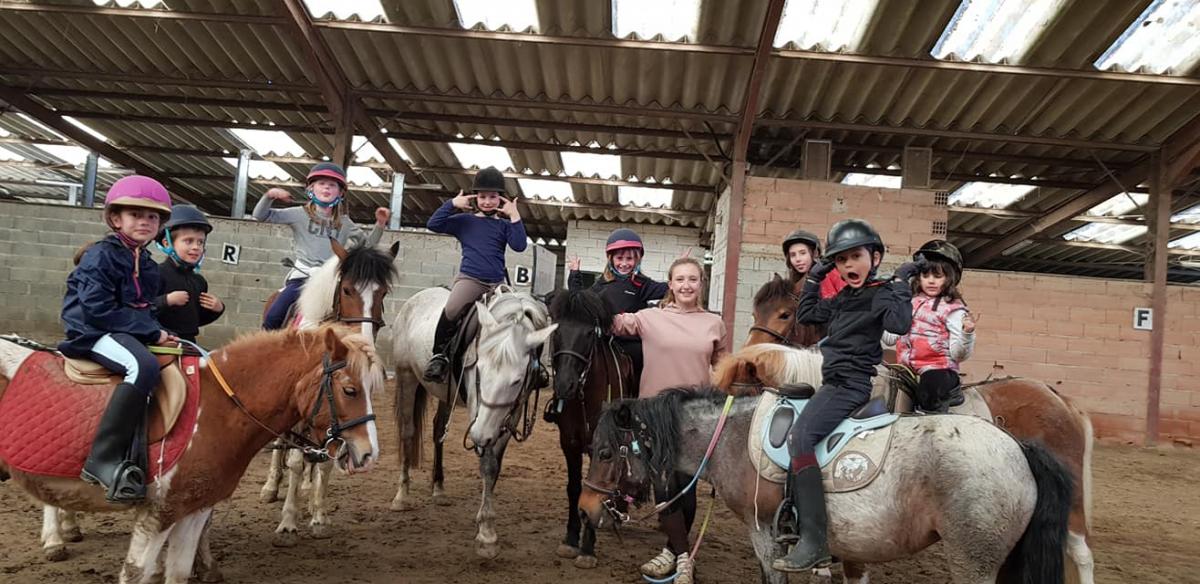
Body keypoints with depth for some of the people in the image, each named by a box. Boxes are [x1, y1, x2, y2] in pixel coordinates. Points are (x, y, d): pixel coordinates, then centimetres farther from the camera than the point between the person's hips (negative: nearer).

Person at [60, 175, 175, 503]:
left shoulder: (147, 266, 16)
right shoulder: (101, 256, -8)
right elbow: (97, 311, -17)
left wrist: (155, 331, 1)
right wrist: (152, 332, -18)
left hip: (132, 335, 9)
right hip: (94, 333, -9)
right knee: (144, 366, -37)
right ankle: (102, 461, -32)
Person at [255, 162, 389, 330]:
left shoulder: (344, 223, 15)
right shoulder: (299, 214, 8)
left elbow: (367, 244, 20)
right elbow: (261, 215, 3)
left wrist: (379, 224, 5)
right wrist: (269, 196, -16)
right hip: (302, 277, -1)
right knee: (273, 318, -16)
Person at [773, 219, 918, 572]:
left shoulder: (882, 293, -7)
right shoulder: (843, 298, 17)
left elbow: (899, 324, -25)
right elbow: (805, 315, 26)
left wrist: (901, 283, -17)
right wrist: (813, 278, 20)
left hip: (852, 384, -10)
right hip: (835, 382, 10)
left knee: (800, 437, -25)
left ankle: (814, 543, -28)